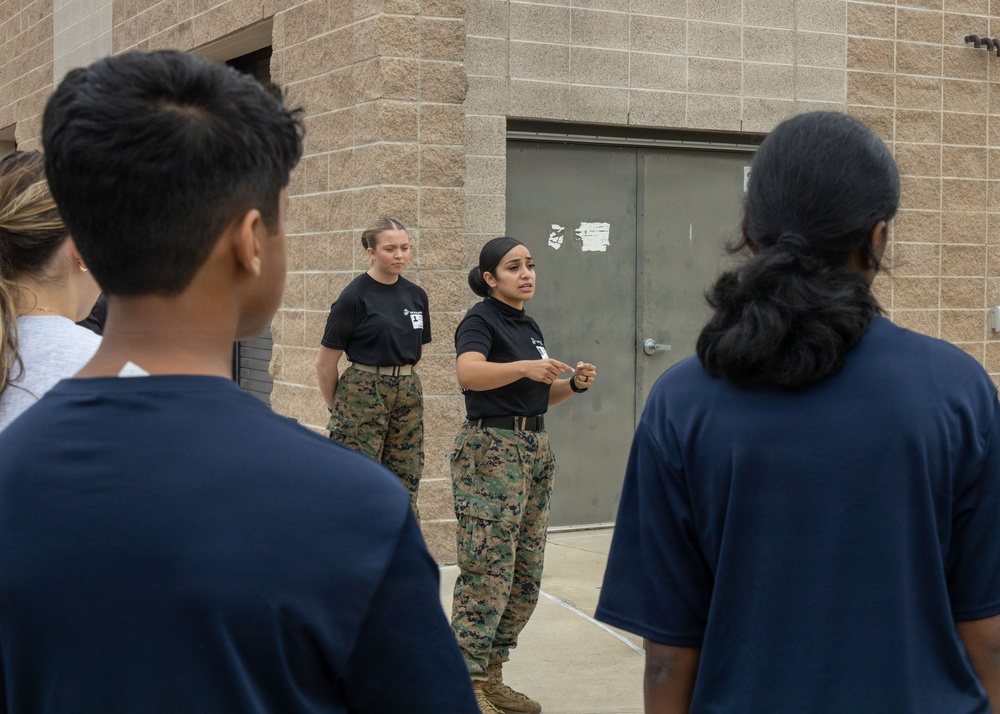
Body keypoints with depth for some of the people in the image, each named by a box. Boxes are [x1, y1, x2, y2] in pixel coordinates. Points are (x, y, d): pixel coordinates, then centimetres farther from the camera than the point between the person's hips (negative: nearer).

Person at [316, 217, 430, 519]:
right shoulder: (354, 296, -9)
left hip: (408, 394, 6)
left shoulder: (416, 295, 7)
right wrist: (337, 408, 5)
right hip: (363, 394, -5)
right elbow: (325, 362, -5)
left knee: (405, 487, 9)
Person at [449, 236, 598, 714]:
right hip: (492, 450, -8)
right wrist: (525, 367, -36)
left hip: (535, 449, 8)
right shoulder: (481, 320, -7)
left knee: (526, 574, 9)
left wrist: (574, 384, 5)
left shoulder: (529, 327, 17)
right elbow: (468, 373, -26)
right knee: (489, 571, -11)